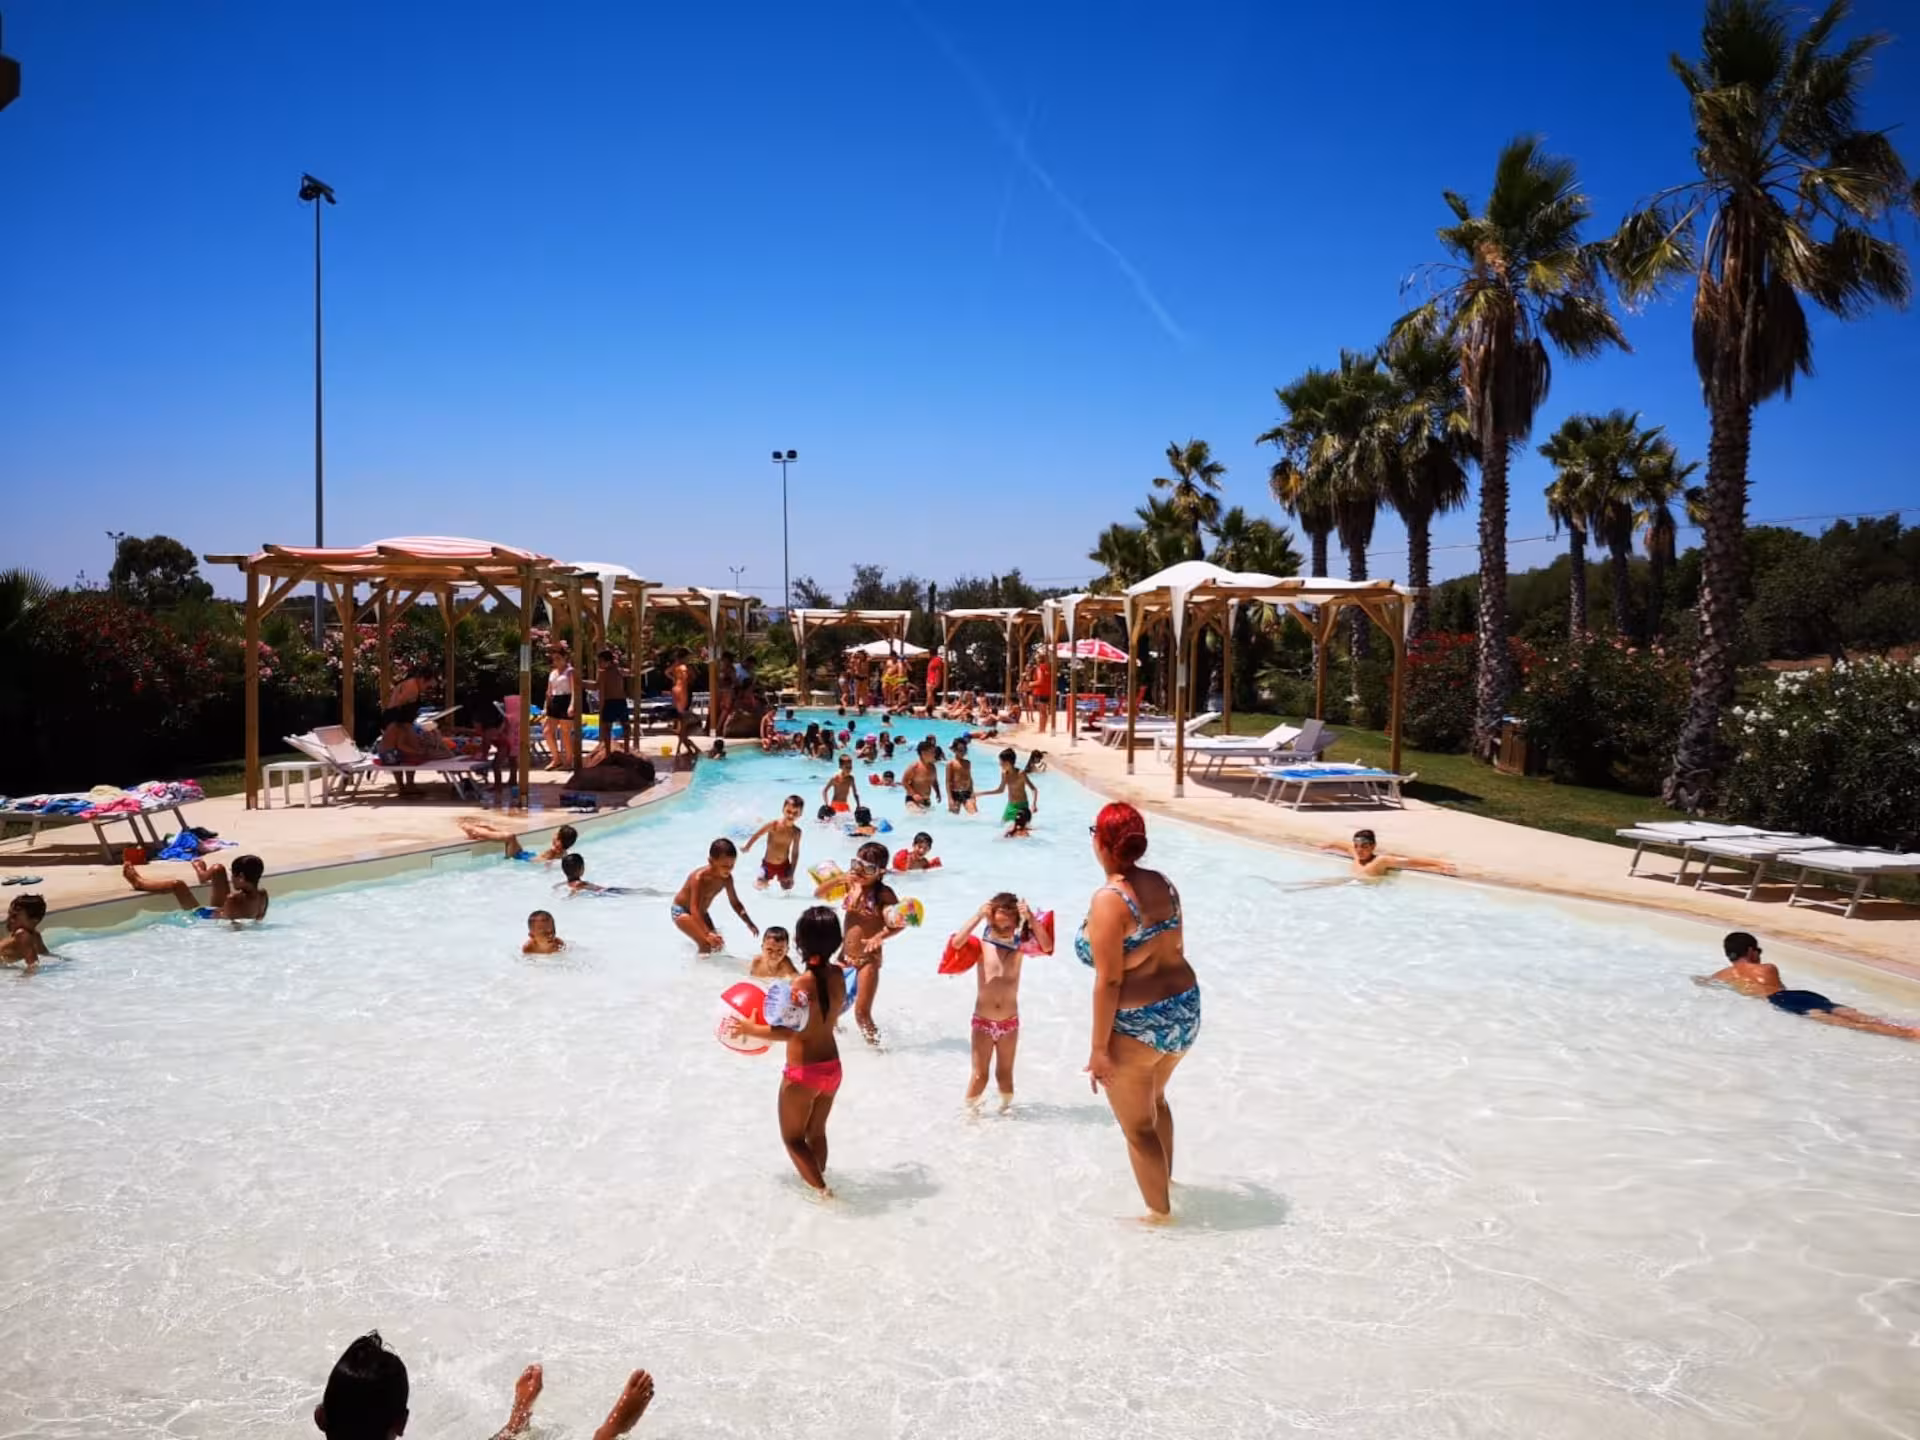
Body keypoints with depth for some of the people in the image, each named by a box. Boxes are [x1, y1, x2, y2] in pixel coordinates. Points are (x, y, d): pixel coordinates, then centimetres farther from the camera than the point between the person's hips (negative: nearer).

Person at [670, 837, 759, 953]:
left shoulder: (727, 878, -15)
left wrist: (749, 924, -10)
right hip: (682, 911, -8)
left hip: (702, 913, 8)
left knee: (718, 944, 10)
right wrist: (707, 934, -56)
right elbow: (694, 909, -44)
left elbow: (735, 902, -1)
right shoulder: (700, 878, -37)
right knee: (706, 944, -24)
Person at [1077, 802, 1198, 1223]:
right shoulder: (1163, 884, 0)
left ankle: (1160, 1212, 26)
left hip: (1138, 1025, -8)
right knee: (1155, 1098, 33)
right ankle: (1164, 1178, 52)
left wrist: (1099, 1048, -16)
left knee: (1137, 1125, 13)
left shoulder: (1109, 899, -22)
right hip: (1184, 1011, 8)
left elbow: (1109, 981, -22)